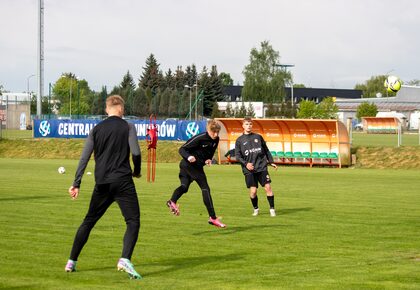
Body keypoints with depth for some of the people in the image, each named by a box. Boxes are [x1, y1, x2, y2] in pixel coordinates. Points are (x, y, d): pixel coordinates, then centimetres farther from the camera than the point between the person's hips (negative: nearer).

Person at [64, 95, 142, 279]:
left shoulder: (96, 129, 10)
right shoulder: (127, 127, 1)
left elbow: (84, 157, 5)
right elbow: (136, 152, -10)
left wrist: (76, 184, 4)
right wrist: (137, 171, 9)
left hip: (102, 184, 4)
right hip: (123, 182, -4)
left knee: (89, 221, 16)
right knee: (133, 221, -2)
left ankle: (71, 262, 18)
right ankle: (125, 260, -24)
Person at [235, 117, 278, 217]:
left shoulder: (258, 137, 11)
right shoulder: (239, 140, 5)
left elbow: (266, 150, 19)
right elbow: (237, 156, 1)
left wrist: (271, 162, 13)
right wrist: (245, 164, -14)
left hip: (262, 167, 1)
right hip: (249, 170, -1)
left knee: (268, 187, -8)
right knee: (253, 191, -6)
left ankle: (272, 209, 2)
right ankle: (256, 209, 18)